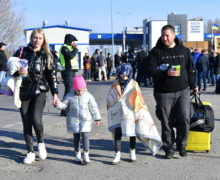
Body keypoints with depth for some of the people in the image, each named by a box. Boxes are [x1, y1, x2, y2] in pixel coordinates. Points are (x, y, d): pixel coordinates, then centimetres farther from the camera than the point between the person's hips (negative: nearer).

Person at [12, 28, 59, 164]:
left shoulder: (47, 55, 5)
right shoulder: (22, 52, 3)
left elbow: (51, 75, 8)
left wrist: (55, 93, 2)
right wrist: (18, 71, -15)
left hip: (40, 91, -1)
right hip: (24, 91, 1)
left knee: (36, 120, -19)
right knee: (26, 122, 3)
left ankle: (41, 143, 11)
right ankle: (30, 153, 15)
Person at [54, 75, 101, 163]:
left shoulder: (88, 96, -3)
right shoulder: (69, 96, -2)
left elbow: (93, 108, 2)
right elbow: (64, 105, 2)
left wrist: (97, 118, 4)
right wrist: (59, 104, -21)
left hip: (86, 120, -1)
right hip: (74, 120, 1)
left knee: (85, 136, -7)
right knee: (76, 137, 8)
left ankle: (86, 154, 3)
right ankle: (77, 154, 19)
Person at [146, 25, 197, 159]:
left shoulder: (184, 51, 9)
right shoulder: (156, 52, -1)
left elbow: (190, 70, 17)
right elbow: (150, 69, -10)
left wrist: (193, 86, 22)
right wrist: (166, 73, -21)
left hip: (183, 91, 2)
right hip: (164, 93, -2)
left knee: (185, 119, -7)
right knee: (166, 123, 4)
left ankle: (181, 145, 15)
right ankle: (169, 148, 19)